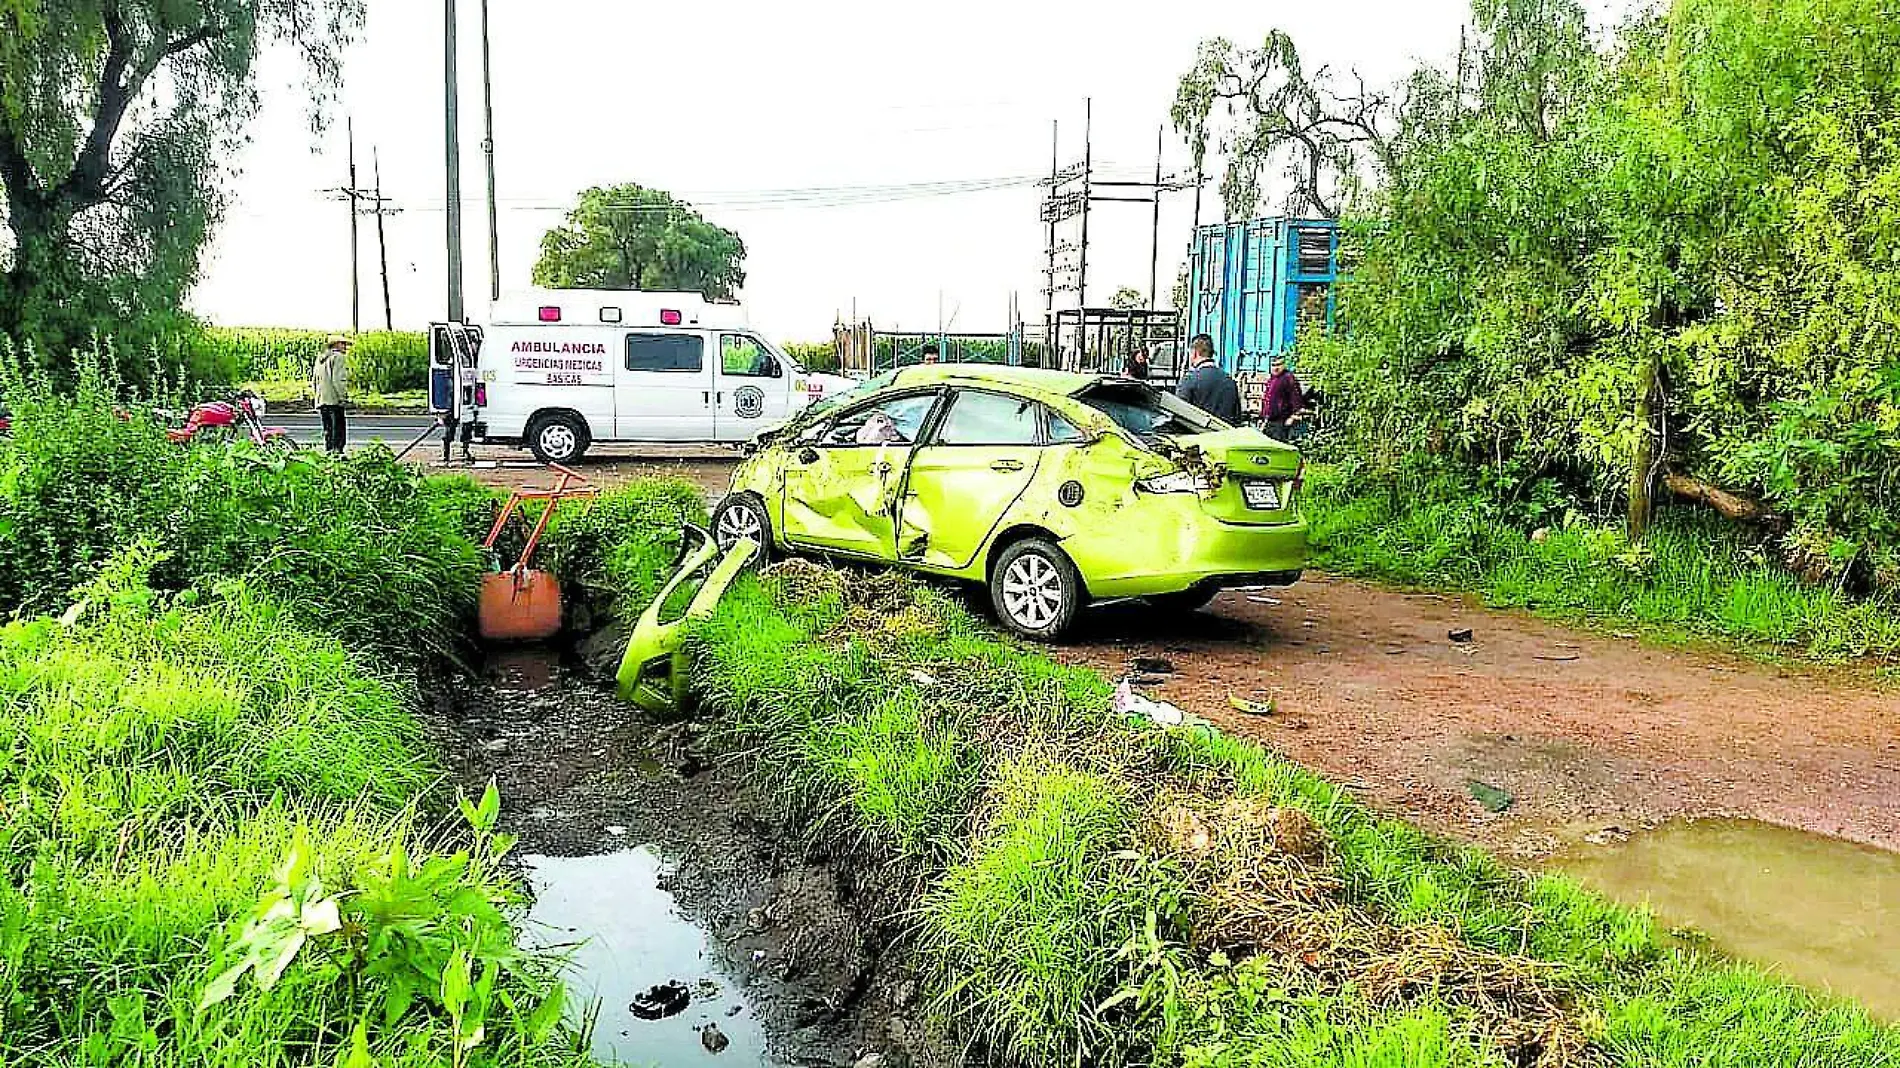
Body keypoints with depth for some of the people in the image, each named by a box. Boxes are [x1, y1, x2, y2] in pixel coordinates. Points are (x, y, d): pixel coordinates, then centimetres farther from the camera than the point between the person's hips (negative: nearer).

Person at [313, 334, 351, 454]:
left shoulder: (320, 359, 22)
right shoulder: (338, 357, -4)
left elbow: (313, 381, 22)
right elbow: (338, 379, -15)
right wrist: (343, 398, -16)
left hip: (321, 400, 8)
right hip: (334, 400, -8)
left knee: (327, 430, 11)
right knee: (339, 430, -9)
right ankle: (337, 451, -16)